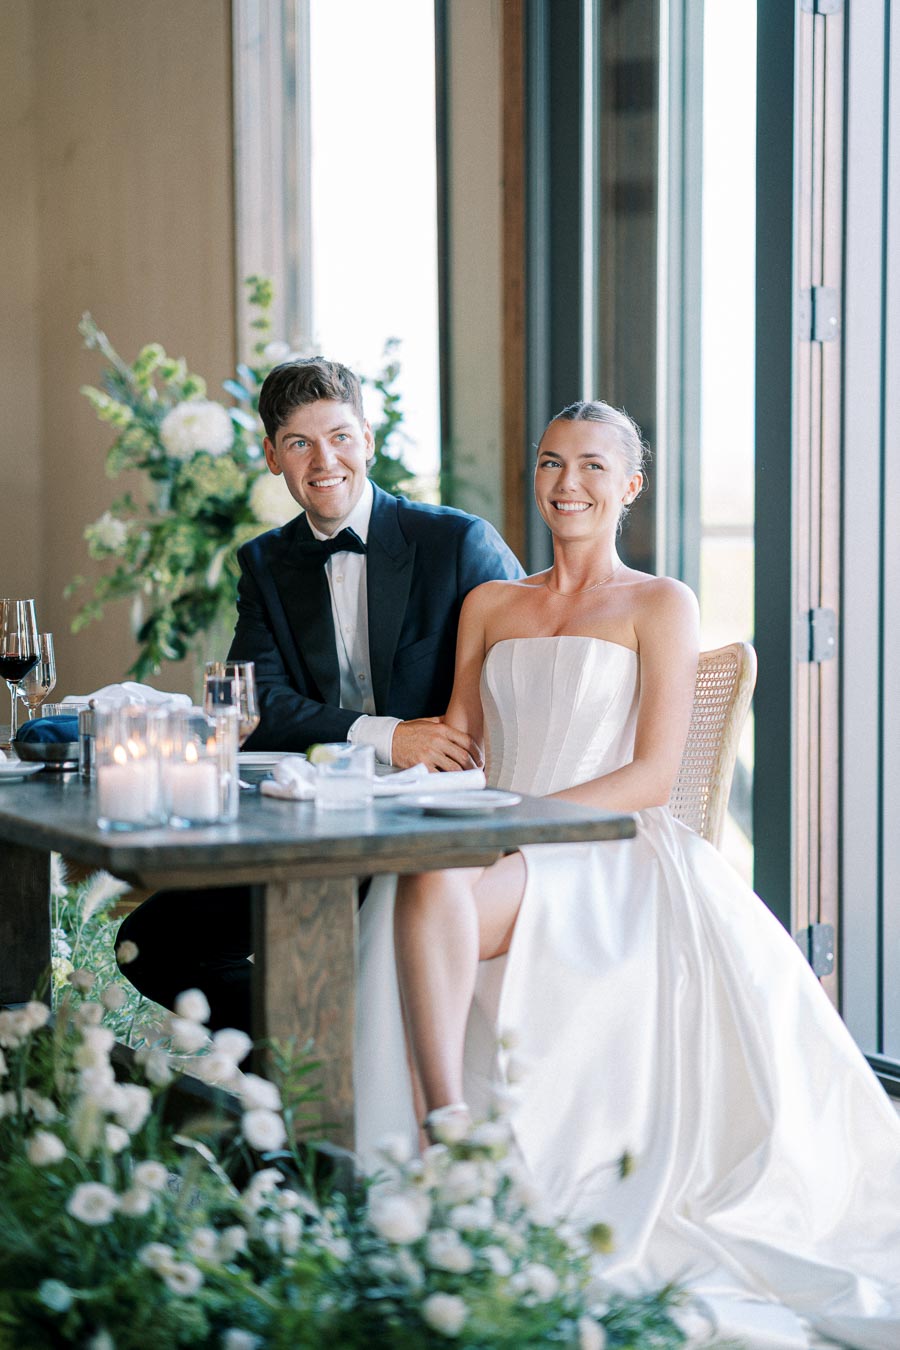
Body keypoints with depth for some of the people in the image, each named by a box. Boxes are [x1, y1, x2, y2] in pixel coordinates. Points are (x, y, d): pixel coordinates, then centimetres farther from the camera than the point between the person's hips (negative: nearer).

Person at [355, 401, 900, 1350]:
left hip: (607, 860, -3)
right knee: (425, 884, -36)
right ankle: (448, 1127, -47)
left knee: (441, 889, -37)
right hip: (496, 860, 3)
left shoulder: (660, 606, 9)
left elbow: (652, 776, -1)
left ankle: (444, 1141, -37)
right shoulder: (489, 606, 23)